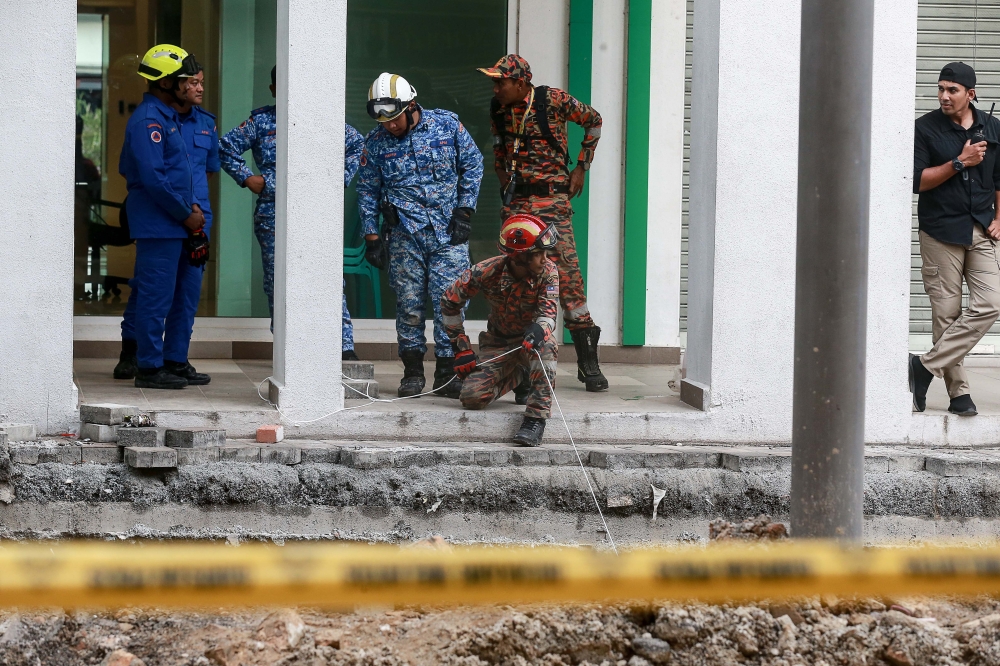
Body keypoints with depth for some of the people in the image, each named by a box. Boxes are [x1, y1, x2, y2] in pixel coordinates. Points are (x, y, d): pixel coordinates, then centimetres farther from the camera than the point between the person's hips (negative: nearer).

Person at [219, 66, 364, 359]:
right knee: (277, 285, 2)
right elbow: (226, 147, 13)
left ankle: (345, 346, -10)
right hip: (272, 218, 1)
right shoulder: (260, 121, 6)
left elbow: (356, 143, 20)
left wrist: (342, 177, 11)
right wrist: (246, 177, 5)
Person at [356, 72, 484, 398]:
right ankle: (413, 372, 11)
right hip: (404, 234, 1)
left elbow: (472, 164, 8)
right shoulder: (376, 141, 2)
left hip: (449, 233, -1)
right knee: (408, 303, 1)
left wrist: (464, 211, 1)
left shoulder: (447, 124, -1)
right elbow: (367, 191, 9)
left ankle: (446, 372, 2)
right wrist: (372, 236, 5)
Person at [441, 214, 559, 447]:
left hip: (530, 340, -1)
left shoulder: (548, 272, -19)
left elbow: (548, 313, -30)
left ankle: (536, 418, -32)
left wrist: (537, 330, -55)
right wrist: (461, 348, -9)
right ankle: (519, 376, 14)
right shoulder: (487, 272, -20)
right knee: (472, 397, -20)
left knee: (544, 345, -38)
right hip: (498, 345, 2)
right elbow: (449, 303, -6)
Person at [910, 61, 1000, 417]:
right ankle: (958, 391, 5)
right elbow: (916, 181, -8)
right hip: (941, 232, -3)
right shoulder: (926, 128, -1)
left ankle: (926, 365, -7)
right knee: (947, 314, -2)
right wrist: (960, 163, -14)